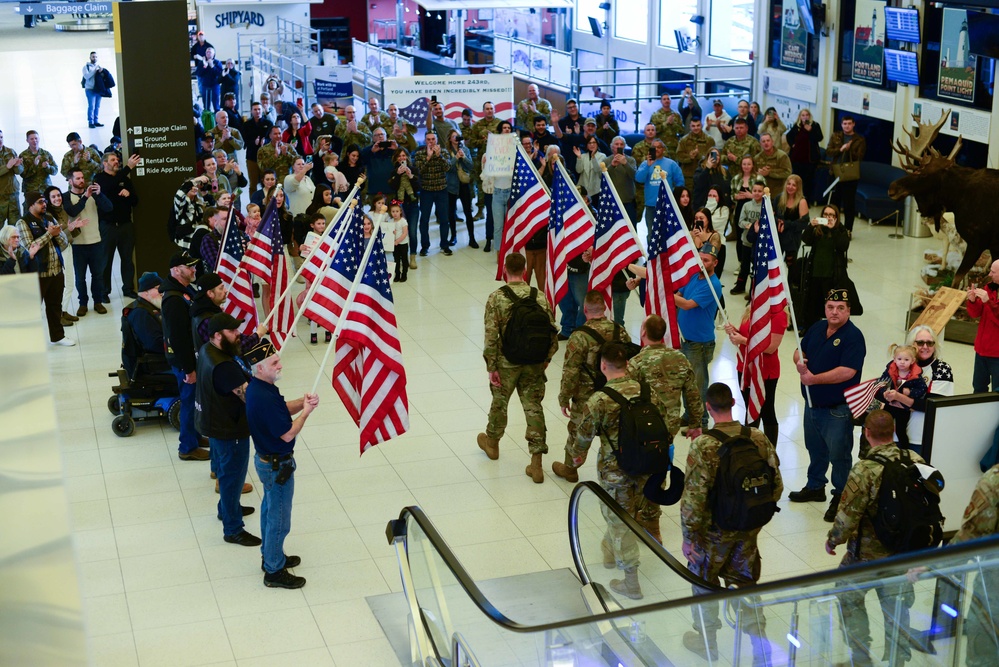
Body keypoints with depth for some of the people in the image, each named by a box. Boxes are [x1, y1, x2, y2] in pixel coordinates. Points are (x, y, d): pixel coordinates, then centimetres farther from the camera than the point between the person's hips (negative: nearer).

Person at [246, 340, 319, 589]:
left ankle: (270, 555, 42)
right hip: (277, 465, -10)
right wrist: (306, 411, -16)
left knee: (269, 509, 25)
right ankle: (274, 571, 17)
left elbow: (283, 408, 11)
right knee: (279, 519, 4)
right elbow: (288, 434, -28)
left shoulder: (258, 388, -1)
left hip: (266, 459, 10)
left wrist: (302, 402, -8)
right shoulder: (265, 398, -32)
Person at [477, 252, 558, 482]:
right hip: (534, 364, 2)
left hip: (506, 362, -2)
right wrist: (546, 358, 14)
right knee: (534, 408, 6)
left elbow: (491, 336, -14)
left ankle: (492, 443, 44)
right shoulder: (540, 297, -3)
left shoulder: (496, 298, -12)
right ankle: (536, 465, 4)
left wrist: (491, 367, -8)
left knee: (499, 402, 21)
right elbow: (551, 332, 0)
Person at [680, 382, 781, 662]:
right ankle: (761, 648, 22)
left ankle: (707, 642, 36)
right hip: (748, 531, 4)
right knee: (745, 584, 21)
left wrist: (689, 537, -10)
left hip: (714, 532, -4)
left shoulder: (703, 446, -23)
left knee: (703, 582, 19)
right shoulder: (759, 439, -8)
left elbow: (693, 498, -22)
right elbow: (777, 486, 0)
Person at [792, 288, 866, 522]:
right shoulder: (817, 328, 6)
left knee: (838, 454, 2)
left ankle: (841, 497, 15)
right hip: (812, 404, 8)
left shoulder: (853, 337, -18)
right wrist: (800, 362, -10)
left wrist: (814, 378, -24)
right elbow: (800, 351, 15)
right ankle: (815, 487, 41)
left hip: (838, 409, -8)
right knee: (815, 449, 23)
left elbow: (848, 371, -27)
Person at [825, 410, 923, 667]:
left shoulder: (864, 470, -24)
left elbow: (848, 515, -20)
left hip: (867, 554, -4)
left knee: (849, 598, 18)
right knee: (897, 608, 17)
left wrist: (833, 540, -2)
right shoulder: (916, 462, -8)